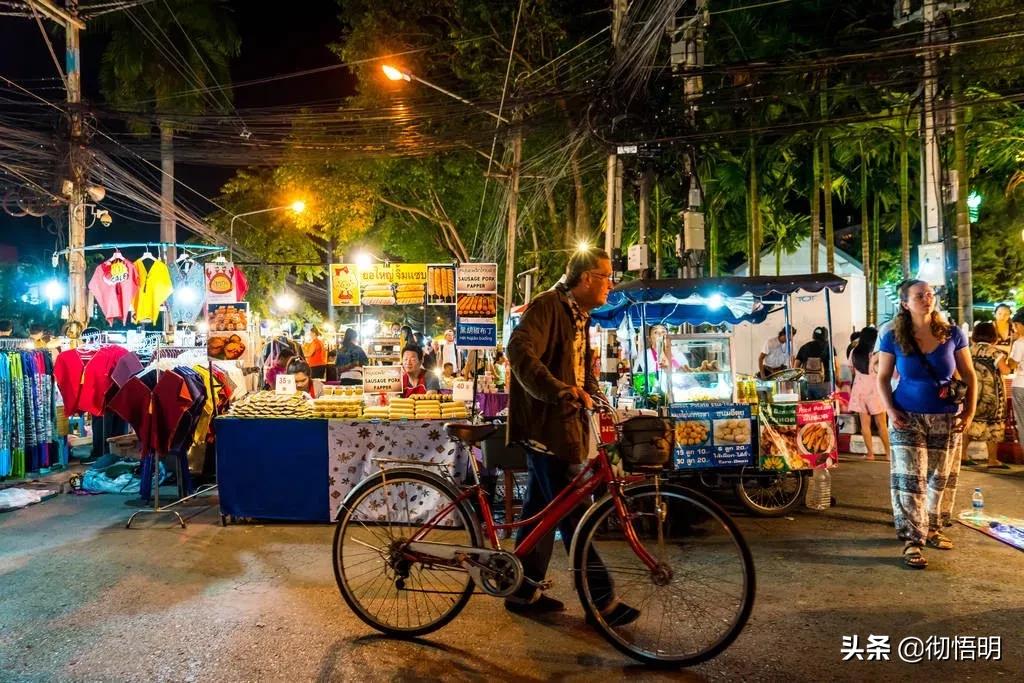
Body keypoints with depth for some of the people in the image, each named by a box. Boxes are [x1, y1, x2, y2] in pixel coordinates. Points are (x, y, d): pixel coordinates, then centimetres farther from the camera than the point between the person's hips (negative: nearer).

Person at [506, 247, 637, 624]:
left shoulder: (578, 316, 19)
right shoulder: (547, 306, -11)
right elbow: (521, 352, -27)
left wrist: (595, 396, 8)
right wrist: (561, 392, -37)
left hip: (563, 424, 10)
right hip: (546, 423, -10)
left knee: (542, 508, 13)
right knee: (574, 514, -6)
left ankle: (525, 591, 23)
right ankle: (602, 599, 1)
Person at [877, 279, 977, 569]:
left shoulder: (952, 334, -1)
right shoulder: (893, 338, -4)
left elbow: (969, 375, 4)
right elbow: (883, 378, 2)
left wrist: (970, 410, -5)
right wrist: (890, 409, -11)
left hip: (946, 418, 2)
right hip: (908, 418, -2)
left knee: (941, 478, 10)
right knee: (910, 479, -6)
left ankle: (932, 529, 28)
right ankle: (913, 540, -2)